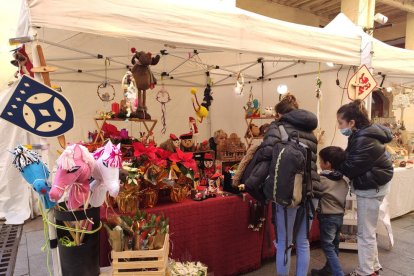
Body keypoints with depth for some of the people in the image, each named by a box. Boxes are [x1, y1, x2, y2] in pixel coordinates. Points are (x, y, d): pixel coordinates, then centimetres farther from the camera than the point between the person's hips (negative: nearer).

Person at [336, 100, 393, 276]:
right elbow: (350, 160, 7)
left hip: (371, 188, -10)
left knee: (365, 233, 4)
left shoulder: (365, 141, -27)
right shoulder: (362, 135, 5)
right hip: (370, 186, 10)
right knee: (368, 231, 21)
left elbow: (351, 168, -23)